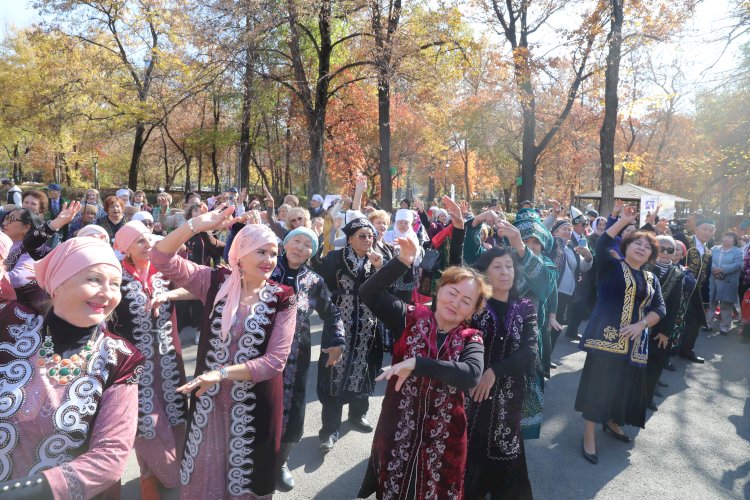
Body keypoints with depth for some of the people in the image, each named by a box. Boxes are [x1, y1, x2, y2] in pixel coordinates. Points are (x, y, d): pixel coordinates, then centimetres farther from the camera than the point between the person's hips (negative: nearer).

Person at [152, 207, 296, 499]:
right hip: (209, 398, 2)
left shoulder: (282, 299, -10)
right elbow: (162, 259, -12)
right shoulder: (217, 282, -5)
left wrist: (223, 373, -26)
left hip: (255, 403, -1)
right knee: (204, 474, 21)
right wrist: (196, 225, -26)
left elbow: (275, 360, -16)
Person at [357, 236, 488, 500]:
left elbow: (471, 375, -26)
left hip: (442, 440, 0)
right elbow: (368, 293, -15)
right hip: (396, 432, 0)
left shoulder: (471, 340, -5)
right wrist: (403, 262, -23)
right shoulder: (411, 318, -5)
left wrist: (416, 364, -32)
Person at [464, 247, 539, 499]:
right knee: (467, 451, 4)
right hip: (471, 390, -1)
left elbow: (530, 350, -8)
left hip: (508, 396, 2)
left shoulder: (525, 309, 4)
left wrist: (494, 372, -18)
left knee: (503, 455, 10)